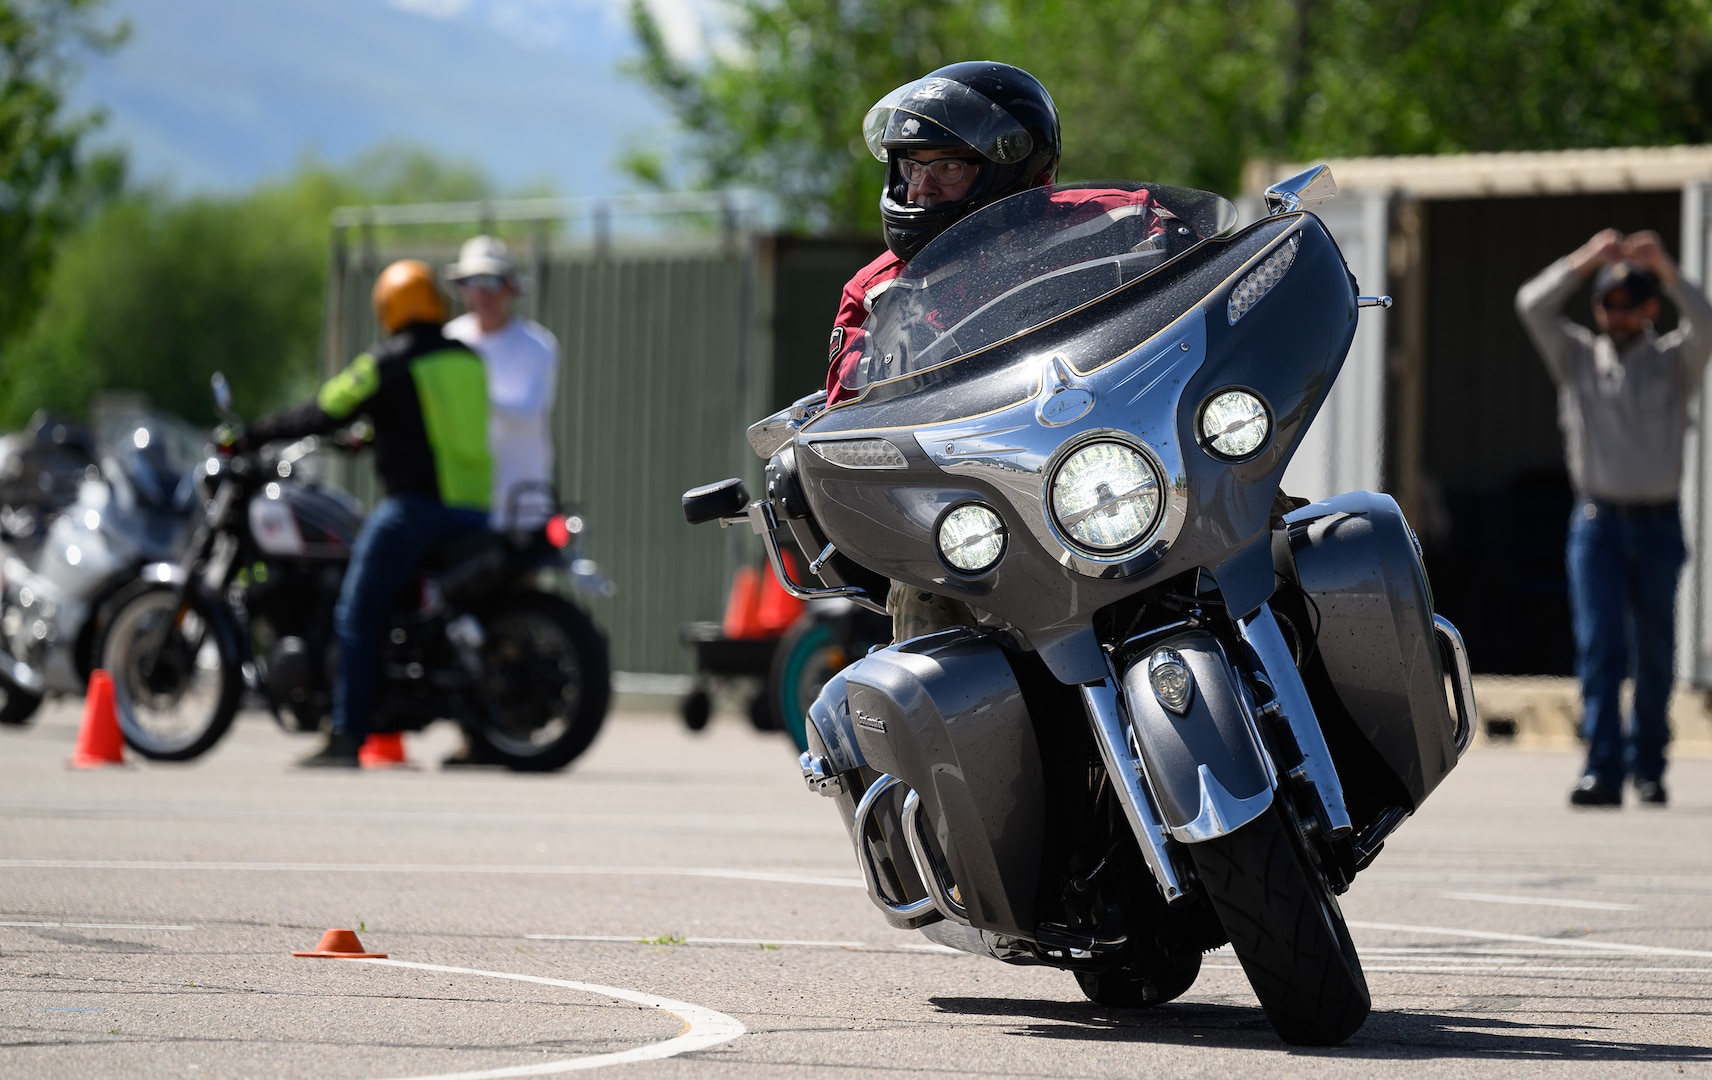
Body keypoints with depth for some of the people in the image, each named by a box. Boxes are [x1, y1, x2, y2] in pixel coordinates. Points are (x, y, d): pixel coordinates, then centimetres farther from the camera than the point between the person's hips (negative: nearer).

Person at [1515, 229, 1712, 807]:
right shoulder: (1577, 358, 9)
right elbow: (1532, 306, -5)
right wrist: (1585, 262, -15)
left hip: (1658, 525, 0)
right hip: (1598, 522, 0)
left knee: (1654, 653, 6)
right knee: (1600, 647, -11)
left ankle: (1648, 765, 21)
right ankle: (1603, 771, -17)